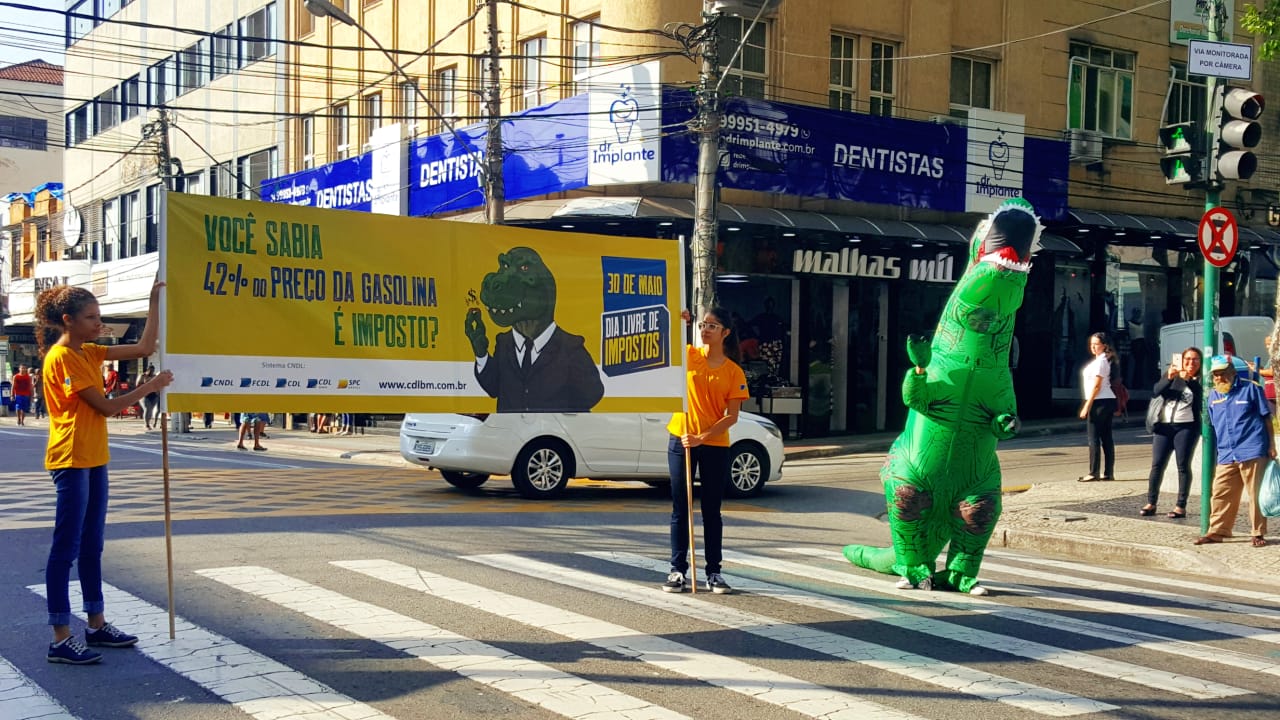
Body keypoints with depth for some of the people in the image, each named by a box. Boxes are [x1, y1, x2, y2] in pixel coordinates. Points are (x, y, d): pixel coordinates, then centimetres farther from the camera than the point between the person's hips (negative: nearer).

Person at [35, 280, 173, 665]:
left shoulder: (89, 352, 12)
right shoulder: (62, 357, -14)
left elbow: (144, 347, 10)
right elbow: (107, 406, -16)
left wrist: (155, 301, 5)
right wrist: (150, 386, -10)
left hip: (94, 459, 10)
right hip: (71, 460, -10)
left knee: (92, 546, 15)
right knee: (66, 548, -7)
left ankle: (96, 625, 24)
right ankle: (61, 639, -3)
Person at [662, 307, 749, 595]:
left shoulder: (734, 372, -2)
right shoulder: (689, 355, 3)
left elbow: (731, 417, -6)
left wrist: (702, 437, -17)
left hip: (715, 446, -1)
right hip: (681, 442, 1)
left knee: (712, 511, 7)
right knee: (680, 509, 5)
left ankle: (714, 572, 13)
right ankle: (677, 570, 11)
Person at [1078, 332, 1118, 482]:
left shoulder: (1100, 362, -12)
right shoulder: (1104, 360, 18)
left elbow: (1096, 386, -16)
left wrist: (1086, 406, -16)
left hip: (1100, 402, -10)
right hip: (1107, 401, 10)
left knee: (1093, 438, -7)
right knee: (1106, 437, 9)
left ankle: (1093, 473, -8)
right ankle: (1108, 472, 10)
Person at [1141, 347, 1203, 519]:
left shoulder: (1199, 381, 5)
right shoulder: (1172, 375, 12)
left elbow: (1201, 398, -12)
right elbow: (1156, 391, -1)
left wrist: (1189, 380, -23)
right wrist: (1169, 378, -18)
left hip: (1186, 427, -3)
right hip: (1164, 426, 3)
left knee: (1183, 466, -2)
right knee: (1157, 465, 1)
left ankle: (1181, 506, 1)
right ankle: (1151, 503, 7)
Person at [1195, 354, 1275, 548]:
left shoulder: (1251, 389, 0)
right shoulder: (1213, 396, 14)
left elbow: (1267, 417, 2)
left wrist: (1272, 446, -1)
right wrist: (1214, 453, 19)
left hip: (1253, 452, -5)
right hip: (1226, 456, 5)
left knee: (1256, 495, 1)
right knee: (1221, 495, 3)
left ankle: (1258, 534, 9)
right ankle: (1217, 531, 11)